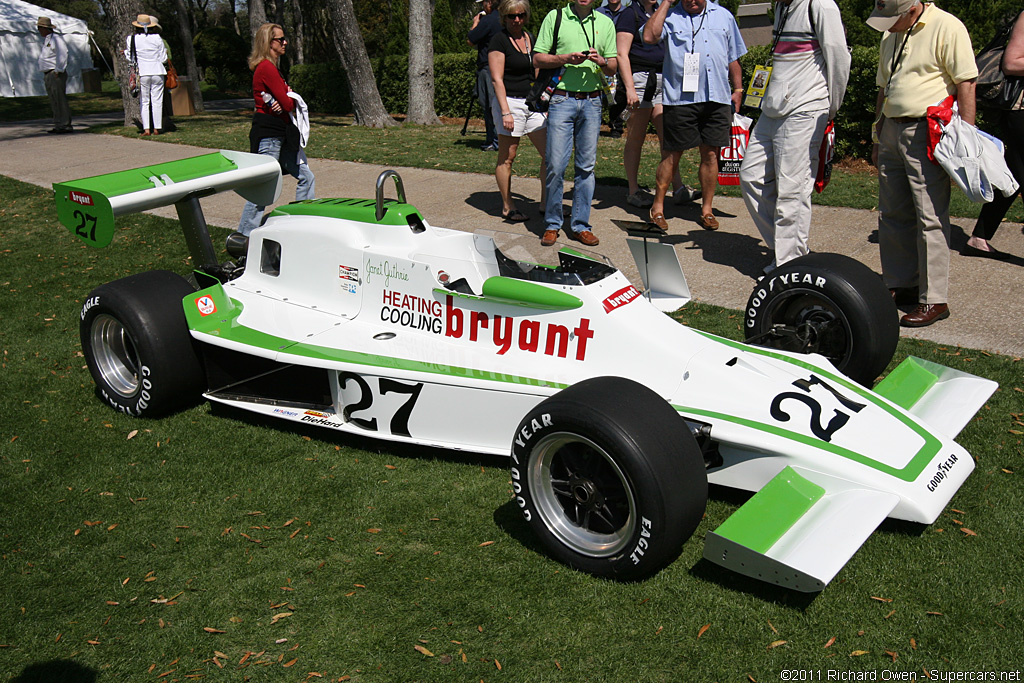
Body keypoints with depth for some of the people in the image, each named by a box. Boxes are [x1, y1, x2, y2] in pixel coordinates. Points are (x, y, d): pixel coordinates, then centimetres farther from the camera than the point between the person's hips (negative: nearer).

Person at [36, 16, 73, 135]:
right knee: (54, 102, 9)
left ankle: (66, 125, -11)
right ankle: (58, 125, 11)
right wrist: (46, 76, 18)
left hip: (56, 74, -10)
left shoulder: (56, 38, -8)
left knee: (60, 100, -11)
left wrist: (58, 71, -19)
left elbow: (62, 55, -18)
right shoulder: (46, 40, 21)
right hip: (48, 75, 10)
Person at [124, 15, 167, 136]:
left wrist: (125, 50, 25)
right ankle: (156, 128, 4)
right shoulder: (157, 38, -1)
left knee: (144, 102, 6)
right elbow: (163, 58, 2)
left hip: (142, 73, 0)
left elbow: (130, 57, 6)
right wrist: (165, 53, 23)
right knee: (157, 101, 5)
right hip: (157, 72, 0)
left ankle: (146, 129, -1)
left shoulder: (132, 39, -2)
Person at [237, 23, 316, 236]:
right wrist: (291, 99, 4)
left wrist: (286, 99, -11)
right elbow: (287, 104, -19)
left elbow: (290, 101, 12)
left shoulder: (269, 67, 17)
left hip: (282, 135, 10)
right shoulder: (267, 68, -15)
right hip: (269, 134, -10)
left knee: (306, 177, 10)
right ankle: (244, 237, 2)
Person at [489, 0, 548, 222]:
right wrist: (505, 112, -19)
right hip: (510, 102, -7)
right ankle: (507, 207, 10)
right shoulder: (499, 40, -7)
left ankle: (545, 202, 10)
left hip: (533, 103, 7)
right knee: (507, 158, 0)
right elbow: (497, 79, -12)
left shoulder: (530, 38, 14)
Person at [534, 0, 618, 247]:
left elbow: (613, 68, 13)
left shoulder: (605, 23, 12)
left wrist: (601, 61, -9)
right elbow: (538, 59, 3)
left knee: (587, 166, 4)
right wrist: (566, 58, -12)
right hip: (562, 99, -2)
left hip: (592, 101, 3)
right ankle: (552, 224, 8)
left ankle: (580, 224, 13)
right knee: (556, 164, -5)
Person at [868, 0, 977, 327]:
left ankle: (934, 299, -3)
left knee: (930, 217, -8)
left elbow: (966, 84, -11)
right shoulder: (891, 35, 18)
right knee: (892, 215, 10)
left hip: (928, 133, -8)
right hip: (892, 131, 8)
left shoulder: (947, 28, -7)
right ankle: (901, 285, 22)